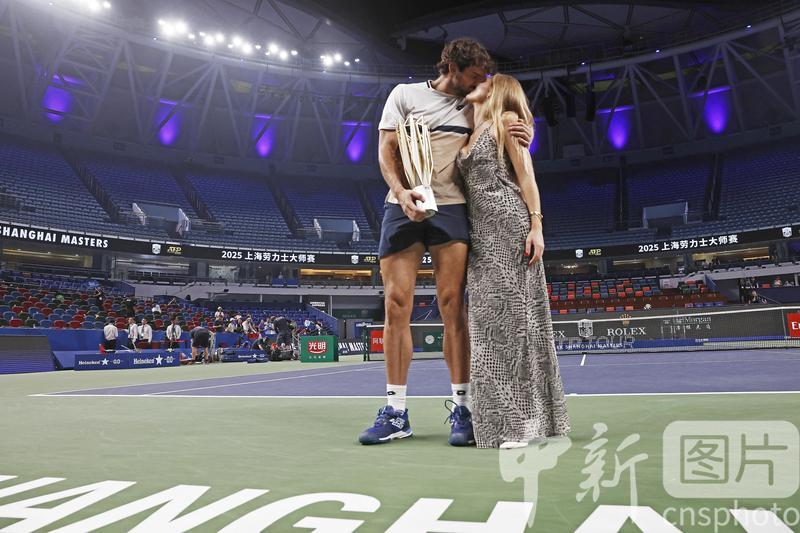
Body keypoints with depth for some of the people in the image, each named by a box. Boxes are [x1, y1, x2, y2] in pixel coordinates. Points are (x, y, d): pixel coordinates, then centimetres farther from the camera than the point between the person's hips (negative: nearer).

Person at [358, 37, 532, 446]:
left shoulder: (473, 108, 17)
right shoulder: (405, 94, 11)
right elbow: (386, 150, 4)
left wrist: (520, 139, -1)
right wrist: (401, 192, -14)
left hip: (450, 209, 1)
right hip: (402, 208, -1)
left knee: (452, 305, -6)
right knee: (396, 307, -3)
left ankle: (461, 408, 1)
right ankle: (396, 413, 5)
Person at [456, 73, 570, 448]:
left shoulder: (507, 120, 5)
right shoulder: (472, 133, 24)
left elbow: (525, 175, -4)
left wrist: (536, 225, -14)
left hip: (511, 227, -7)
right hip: (481, 233, 7)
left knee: (516, 314, -9)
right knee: (488, 320, 2)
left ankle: (525, 420, -4)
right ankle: (502, 420, 7)